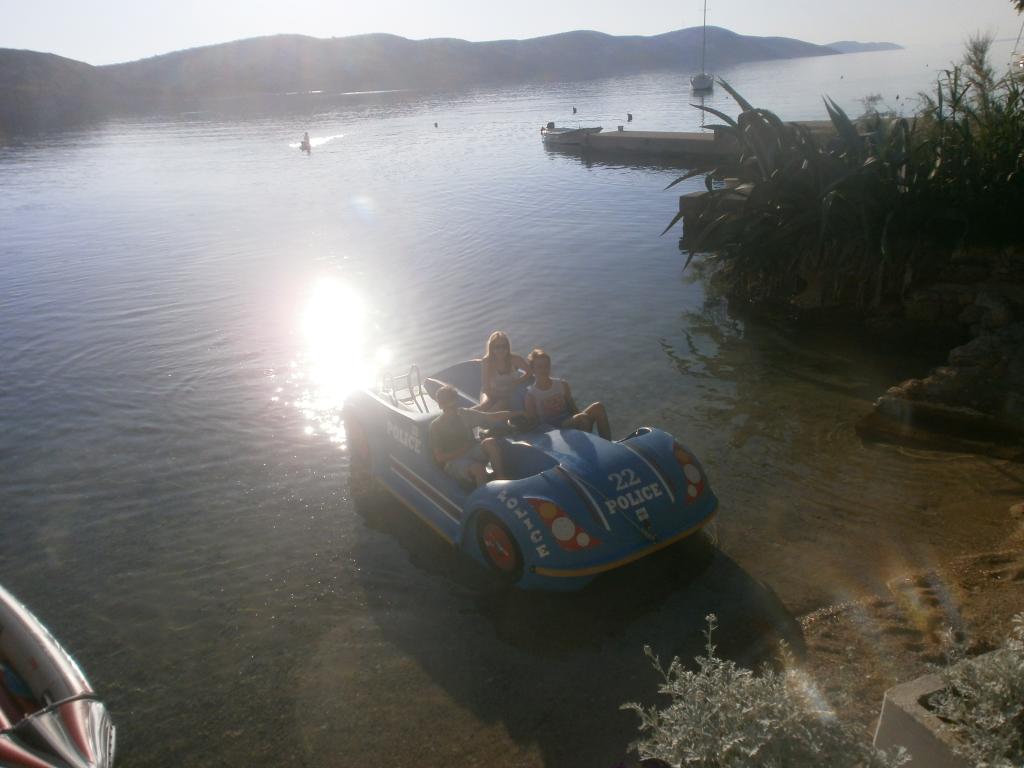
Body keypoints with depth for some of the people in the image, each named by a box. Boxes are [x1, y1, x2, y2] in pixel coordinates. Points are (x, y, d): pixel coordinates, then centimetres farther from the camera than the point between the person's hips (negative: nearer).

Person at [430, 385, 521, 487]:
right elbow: (440, 457, -8)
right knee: (478, 468, -35)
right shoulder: (436, 426, -4)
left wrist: (519, 413, -8)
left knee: (491, 442, -25)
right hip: (453, 461, -5)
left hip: (471, 453, 5)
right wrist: (463, 449, -13)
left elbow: (493, 418, 2)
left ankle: (501, 478, -26)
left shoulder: (465, 414, 8)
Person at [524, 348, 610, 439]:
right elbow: (532, 421, -4)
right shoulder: (531, 394, 1)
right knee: (582, 417, -33)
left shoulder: (562, 385, 14)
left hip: (570, 423, 6)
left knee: (597, 407, -19)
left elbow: (573, 409, 15)